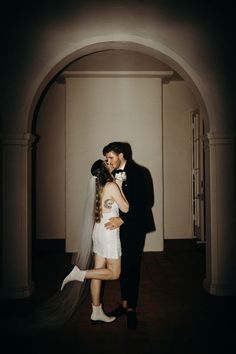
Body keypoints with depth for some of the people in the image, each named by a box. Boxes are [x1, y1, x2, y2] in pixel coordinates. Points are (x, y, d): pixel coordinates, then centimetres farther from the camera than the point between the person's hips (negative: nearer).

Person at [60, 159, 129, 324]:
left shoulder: (101, 186, 8)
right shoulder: (112, 186, -15)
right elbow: (125, 208, -9)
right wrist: (119, 187, -3)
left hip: (99, 231, 8)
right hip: (109, 232, -8)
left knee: (99, 272, 10)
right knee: (114, 272, 2)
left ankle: (97, 312, 17)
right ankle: (80, 273, -9)